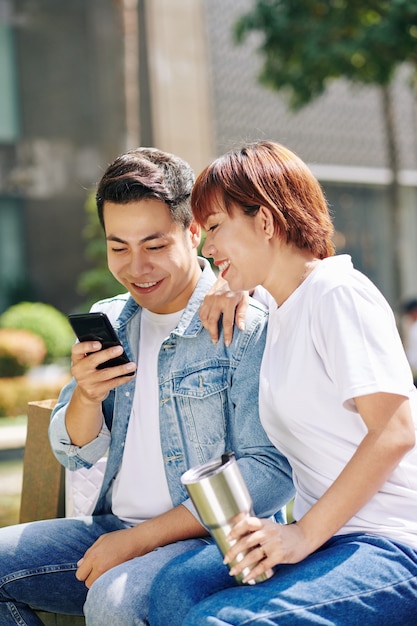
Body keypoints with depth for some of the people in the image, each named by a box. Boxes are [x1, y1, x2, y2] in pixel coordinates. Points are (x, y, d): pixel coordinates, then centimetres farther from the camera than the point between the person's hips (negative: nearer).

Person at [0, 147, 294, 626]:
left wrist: (139, 538, -19)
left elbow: (270, 471, -18)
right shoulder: (110, 322, 9)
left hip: (213, 539, -7)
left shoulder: (246, 326, -12)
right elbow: (74, 454, 12)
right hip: (113, 528, 7)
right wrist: (86, 394, -12)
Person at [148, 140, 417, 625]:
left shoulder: (338, 293, -10)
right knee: (176, 587, -17)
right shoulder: (277, 309, 17)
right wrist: (234, 294, 20)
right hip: (327, 534, 8)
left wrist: (306, 533, -18)